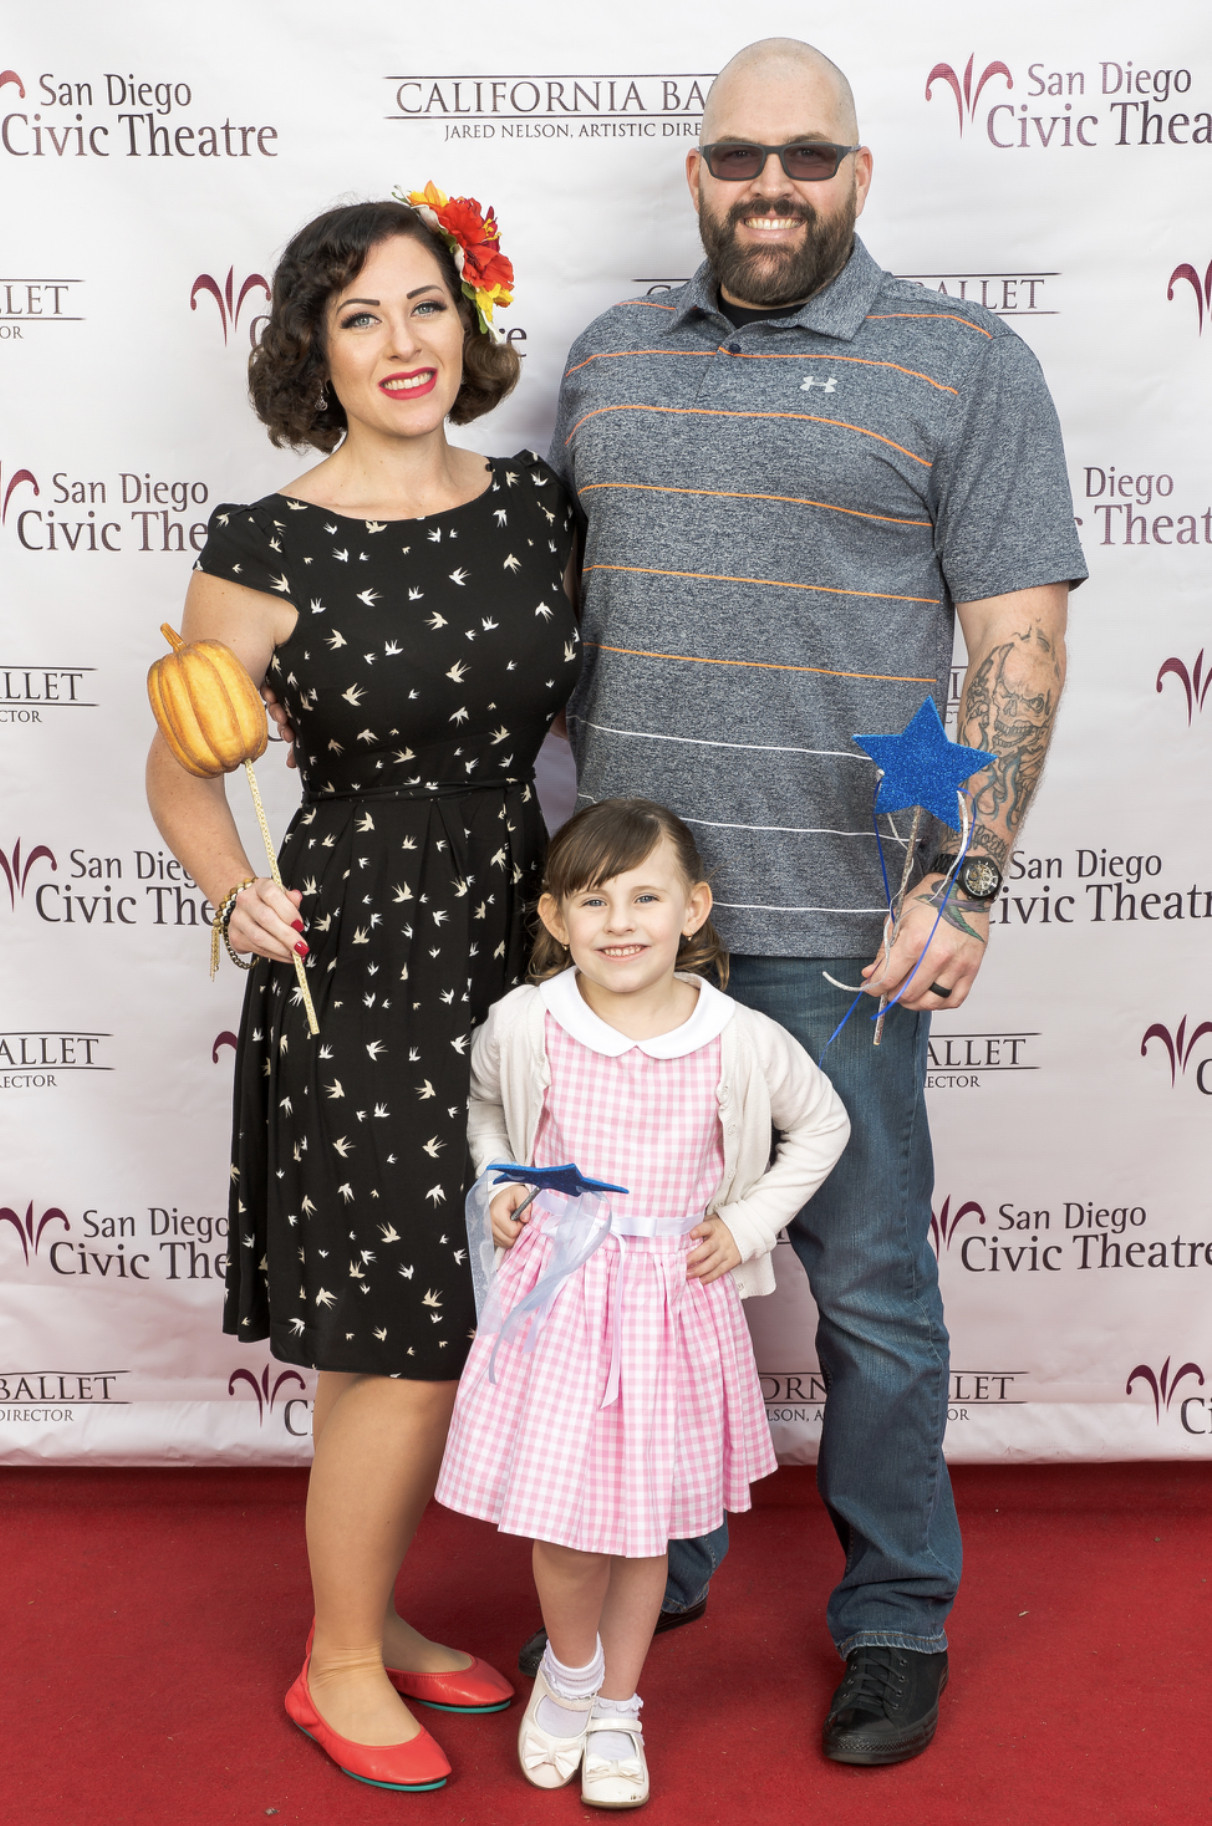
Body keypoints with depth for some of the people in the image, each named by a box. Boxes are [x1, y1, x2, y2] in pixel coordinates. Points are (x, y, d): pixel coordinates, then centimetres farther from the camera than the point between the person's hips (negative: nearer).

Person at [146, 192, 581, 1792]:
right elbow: (182, 772, -3)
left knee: (449, 1330, 14)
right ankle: (340, 1668, 22)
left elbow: (586, 706, 15)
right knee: (406, 1339, -1)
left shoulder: (536, 506, 4)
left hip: (517, 945, 5)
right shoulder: (268, 549, -9)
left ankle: (372, 1616, 35)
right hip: (358, 964, -5)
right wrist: (239, 896, -20)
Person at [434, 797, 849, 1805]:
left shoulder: (742, 1041, -11)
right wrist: (497, 1187, 0)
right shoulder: (521, 1024, -9)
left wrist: (747, 1223, 0)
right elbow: (482, 1102, 14)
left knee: (646, 1519, 12)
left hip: (676, 1303, 0)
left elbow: (822, 1125, 7)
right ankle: (570, 1671, 32)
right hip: (554, 1295, 0)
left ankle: (617, 1710, 35)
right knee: (561, 1520, 0)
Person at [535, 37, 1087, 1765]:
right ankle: (652, 1569, 35)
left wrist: (966, 882, -14)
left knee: (868, 1283, 5)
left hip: (834, 915, -4)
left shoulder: (965, 365, -1)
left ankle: (896, 1620, 25)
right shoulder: (610, 357, 12)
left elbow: (1018, 644, -6)